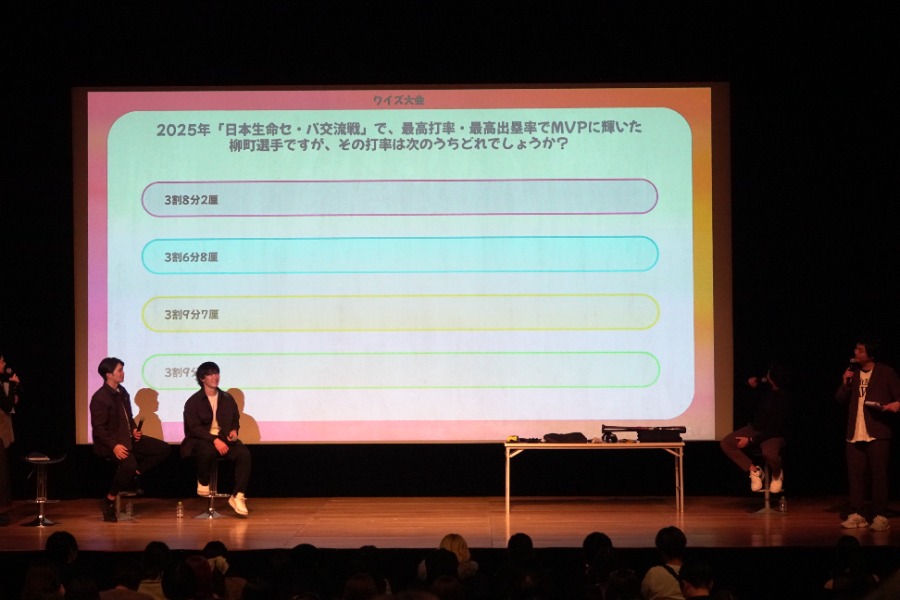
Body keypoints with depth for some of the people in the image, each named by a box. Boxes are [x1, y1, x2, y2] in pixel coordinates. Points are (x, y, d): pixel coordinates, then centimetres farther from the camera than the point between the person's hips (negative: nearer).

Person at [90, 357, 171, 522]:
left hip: (128, 438, 9)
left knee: (163, 449, -2)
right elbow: (99, 428, -17)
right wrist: (114, 446, -28)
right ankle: (109, 501, -17)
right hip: (110, 442, -9)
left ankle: (134, 475, 7)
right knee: (129, 464, -36)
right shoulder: (99, 398, -15)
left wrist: (134, 429, 3)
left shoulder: (122, 392, 11)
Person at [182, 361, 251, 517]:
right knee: (208, 451, -41)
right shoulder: (193, 402, 1)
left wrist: (234, 431, -2)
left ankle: (238, 496, -26)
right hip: (201, 441, -4)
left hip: (224, 439, 4)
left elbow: (235, 420, 23)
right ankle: (203, 484, -10)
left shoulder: (227, 398, 15)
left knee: (244, 453, -27)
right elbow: (194, 428, -10)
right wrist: (214, 440, -24)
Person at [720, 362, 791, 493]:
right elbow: (750, 383, 19)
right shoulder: (764, 387, -8)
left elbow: (776, 429, -23)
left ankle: (777, 475, -3)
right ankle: (754, 471, -3)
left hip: (774, 434, -6)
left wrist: (751, 440, -23)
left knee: (769, 453, -40)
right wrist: (752, 382, -7)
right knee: (726, 443, -14)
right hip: (755, 428, 6)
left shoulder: (784, 399, -24)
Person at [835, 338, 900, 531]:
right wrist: (845, 384, -7)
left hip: (877, 434, -5)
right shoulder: (852, 372, 13)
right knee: (855, 474, 4)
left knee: (878, 475, -3)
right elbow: (840, 399, 11)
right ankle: (856, 515, 9)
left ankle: (880, 517, -1)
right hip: (855, 434, 5)